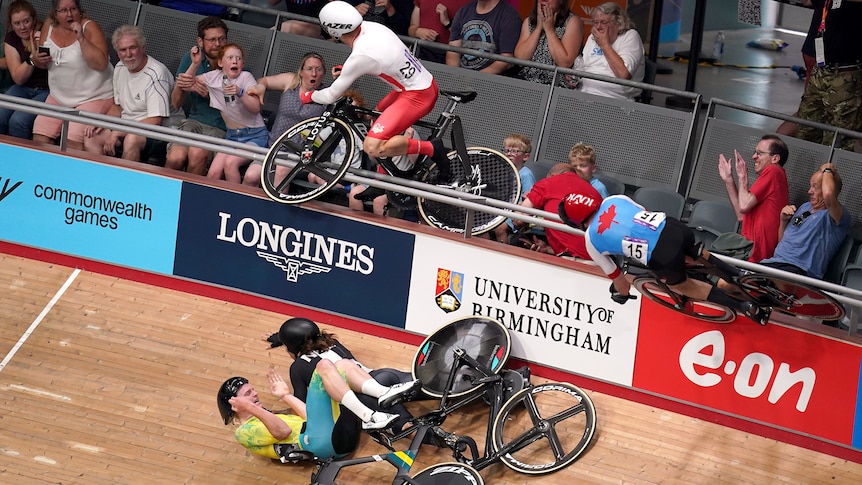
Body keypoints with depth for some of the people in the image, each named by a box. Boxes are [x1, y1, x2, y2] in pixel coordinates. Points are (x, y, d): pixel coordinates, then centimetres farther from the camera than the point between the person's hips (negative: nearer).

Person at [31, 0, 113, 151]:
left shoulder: (89, 27, -13)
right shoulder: (49, 26, 2)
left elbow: (101, 64, -24)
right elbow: (41, 63, 15)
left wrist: (81, 38, -29)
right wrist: (37, 60, -9)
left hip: (94, 97, -6)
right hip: (59, 97, 6)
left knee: (73, 141, -23)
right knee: (40, 138, -6)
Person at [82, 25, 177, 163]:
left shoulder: (156, 73, -18)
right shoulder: (120, 69, 8)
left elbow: (155, 121, -21)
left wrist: (117, 133, -21)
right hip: (126, 128, 8)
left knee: (131, 139, -37)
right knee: (90, 137, -12)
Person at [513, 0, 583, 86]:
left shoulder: (573, 22, -4)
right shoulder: (529, 21, 11)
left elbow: (565, 63, -15)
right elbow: (519, 58, -3)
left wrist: (549, 29, -10)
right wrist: (539, 27, -5)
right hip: (526, 80, 5)